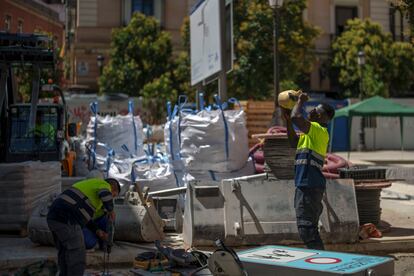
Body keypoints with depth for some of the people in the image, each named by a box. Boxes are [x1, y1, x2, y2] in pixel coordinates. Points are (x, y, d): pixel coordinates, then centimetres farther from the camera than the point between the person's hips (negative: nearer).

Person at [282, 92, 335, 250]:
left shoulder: (319, 130, -12)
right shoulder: (312, 133, 19)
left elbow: (296, 117, -25)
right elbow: (294, 143, 29)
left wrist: (301, 101, -7)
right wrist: (287, 121, 21)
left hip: (310, 186, -11)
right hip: (306, 185, 11)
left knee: (306, 227, -10)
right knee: (309, 227, 17)